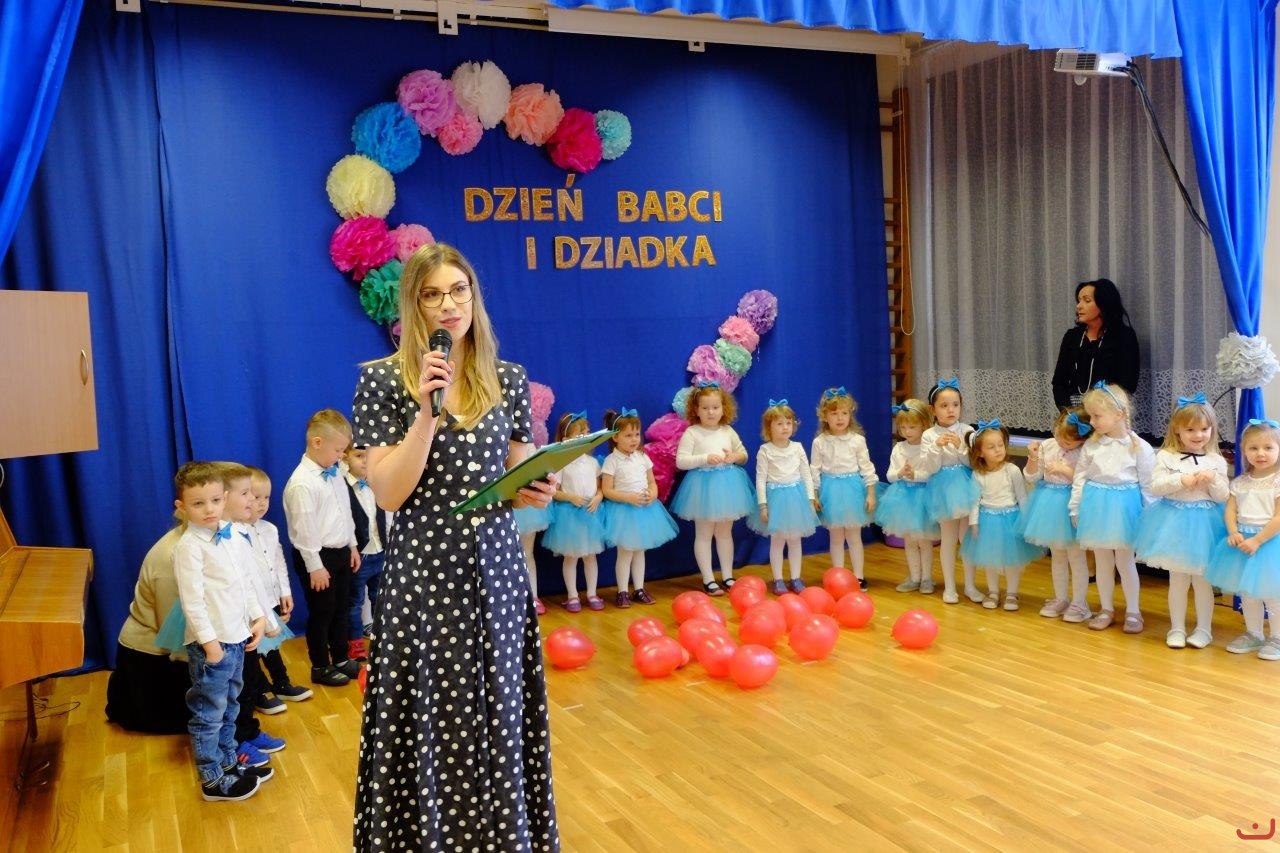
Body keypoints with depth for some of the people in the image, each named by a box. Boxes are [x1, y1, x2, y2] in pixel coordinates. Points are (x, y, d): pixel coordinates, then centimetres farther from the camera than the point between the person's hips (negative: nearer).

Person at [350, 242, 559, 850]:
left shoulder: (508, 379, 5)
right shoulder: (383, 380, -5)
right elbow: (388, 494, -12)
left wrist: (536, 491, -11)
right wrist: (426, 411, -20)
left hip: (495, 571, 3)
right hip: (424, 575, -3)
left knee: (498, 714, 12)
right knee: (432, 720, 6)